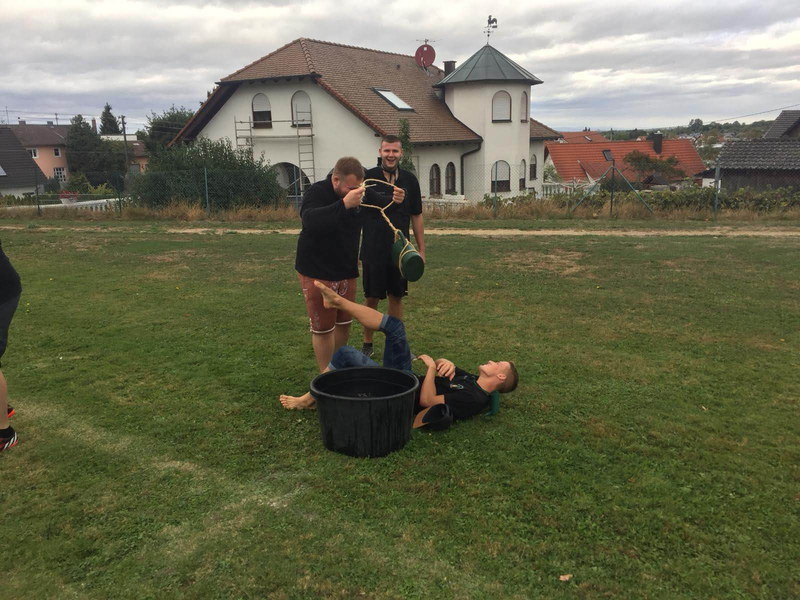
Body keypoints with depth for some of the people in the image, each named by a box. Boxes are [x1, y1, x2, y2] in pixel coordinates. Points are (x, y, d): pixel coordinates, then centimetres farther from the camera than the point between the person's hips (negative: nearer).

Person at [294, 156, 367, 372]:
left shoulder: (357, 197, 2)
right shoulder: (316, 193, -19)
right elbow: (310, 220, -40)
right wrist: (344, 204, -47)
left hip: (346, 271, 7)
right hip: (317, 272, -7)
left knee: (344, 323, 15)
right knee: (323, 327, 0)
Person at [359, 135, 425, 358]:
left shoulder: (409, 179, 4)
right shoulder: (368, 177, -6)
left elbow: (416, 217, 10)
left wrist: (421, 249, 8)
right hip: (373, 250, -3)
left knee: (396, 296, 11)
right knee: (372, 298, 5)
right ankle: (367, 344, 21)